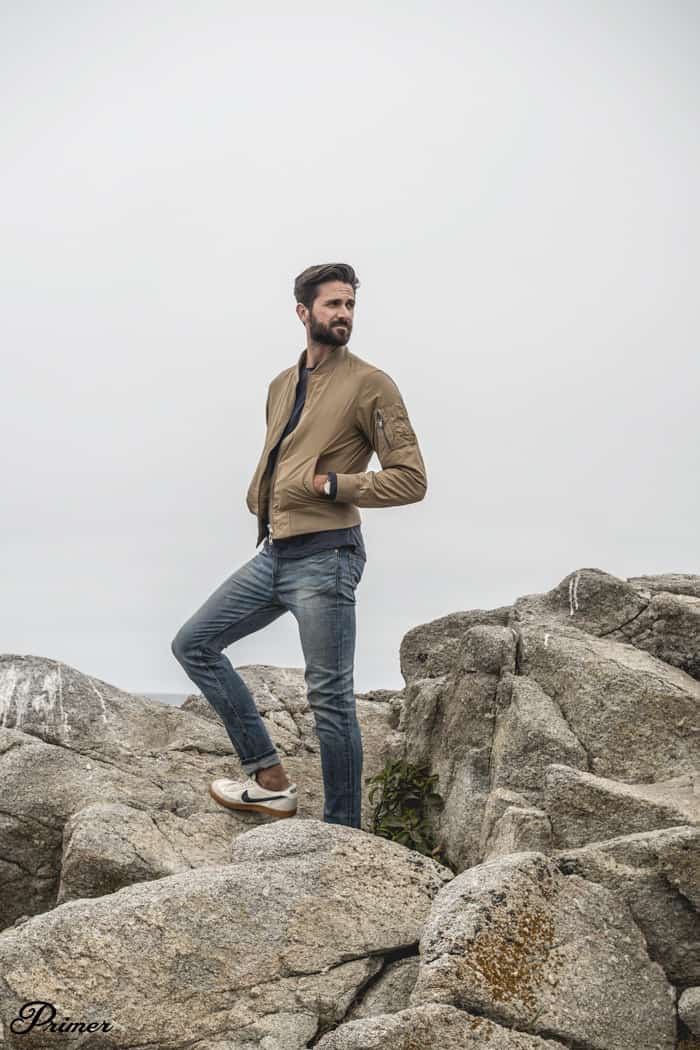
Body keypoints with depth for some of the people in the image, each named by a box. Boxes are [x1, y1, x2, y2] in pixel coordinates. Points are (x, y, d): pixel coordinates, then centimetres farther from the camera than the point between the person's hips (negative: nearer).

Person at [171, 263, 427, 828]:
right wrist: (259, 496, 11)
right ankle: (270, 779, 12)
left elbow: (412, 479, -9)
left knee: (331, 698, -5)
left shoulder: (370, 384, -5)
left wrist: (331, 484, -14)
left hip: (324, 558, -8)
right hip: (273, 553, 8)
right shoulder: (282, 385, 16)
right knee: (193, 644, 10)